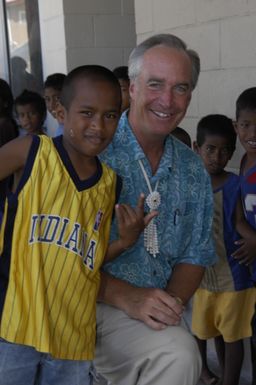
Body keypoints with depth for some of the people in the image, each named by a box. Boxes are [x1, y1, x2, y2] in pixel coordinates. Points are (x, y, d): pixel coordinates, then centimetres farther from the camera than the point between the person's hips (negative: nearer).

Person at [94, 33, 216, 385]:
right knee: (178, 353, -27)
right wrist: (125, 296, -20)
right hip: (88, 303, -5)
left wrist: (172, 301, -6)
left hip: (154, 314, 5)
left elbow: (194, 256, 14)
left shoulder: (193, 171, 8)